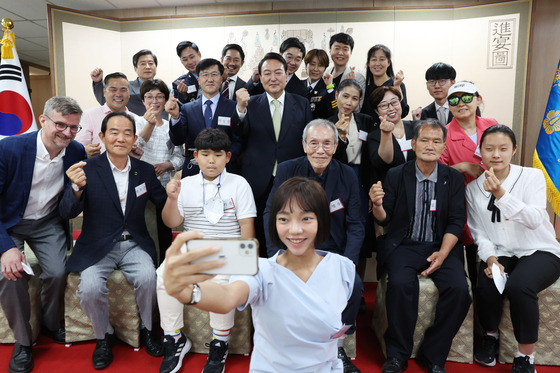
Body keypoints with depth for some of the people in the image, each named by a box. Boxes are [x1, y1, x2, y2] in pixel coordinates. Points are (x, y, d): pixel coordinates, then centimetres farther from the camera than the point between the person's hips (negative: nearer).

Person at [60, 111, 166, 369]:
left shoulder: (145, 171, 3)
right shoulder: (87, 169, -6)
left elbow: (165, 206, 9)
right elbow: (68, 213, -11)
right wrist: (77, 188, -33)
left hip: (134, 244, 1)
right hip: (97, 247, -1)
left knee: (148, 277, -25)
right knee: (90, 288, -25)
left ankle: (146, 329, 4)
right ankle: (104, 337, 7)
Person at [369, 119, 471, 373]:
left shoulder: (454, 179, 6)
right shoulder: (396, 175, 1)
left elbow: (456, 221, 2)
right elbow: (384, 219, 1)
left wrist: (442, 253, -13)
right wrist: (377, 205, -22)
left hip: (441, 246, 2)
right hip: (404, 245, -2)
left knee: (459, 288, -24)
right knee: (401, 284, -30)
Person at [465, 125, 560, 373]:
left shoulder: (532, 176, -5)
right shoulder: (474, 188, 3)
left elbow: (534, 219, -21)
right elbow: (478, 232, 3)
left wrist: (501, 194, -33)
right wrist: (490, 258, -14)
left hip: (539, 251, -2)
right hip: (500, 253, 2)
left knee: (519, 285, -32)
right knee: (486, 286, -28)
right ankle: (491, 335, 7)